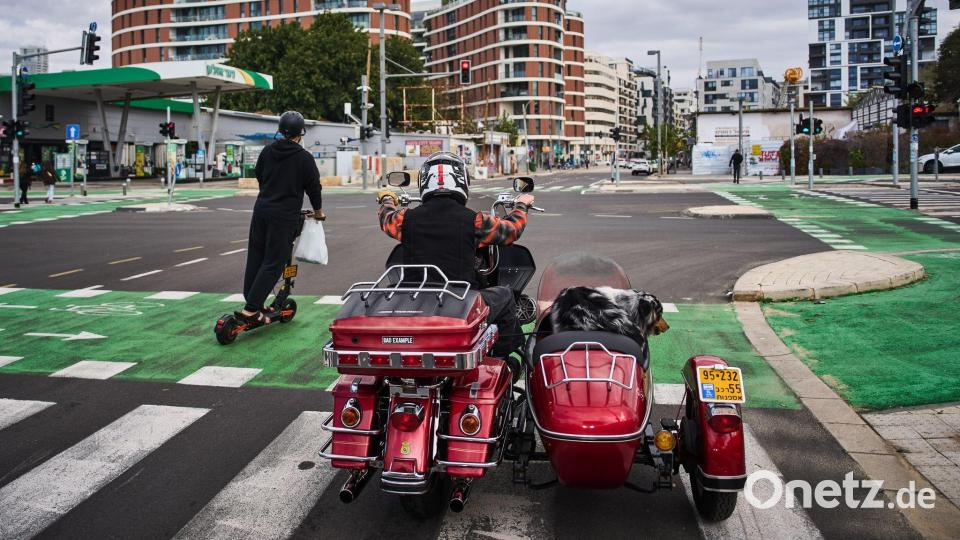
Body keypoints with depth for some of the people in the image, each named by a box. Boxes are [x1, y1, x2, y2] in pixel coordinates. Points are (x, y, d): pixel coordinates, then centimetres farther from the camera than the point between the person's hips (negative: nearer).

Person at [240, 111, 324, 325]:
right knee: (273, 262, -3)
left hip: (261, 209, 6)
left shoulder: (268, 151, 8)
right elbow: (314, 186, -2)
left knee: (255, 257, 13)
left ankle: (253, 303, 18)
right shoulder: (304, 158, -7)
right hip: (285, 215, -6)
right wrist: (318, 211, 15)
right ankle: (252, 309, -7)